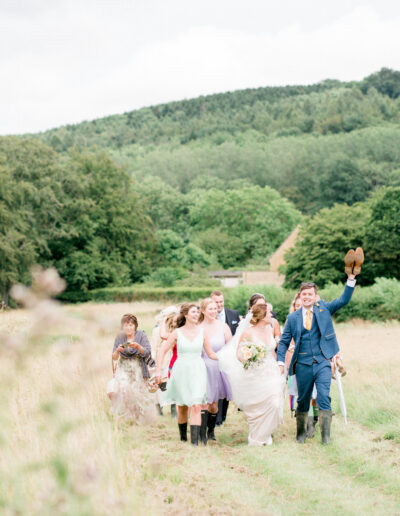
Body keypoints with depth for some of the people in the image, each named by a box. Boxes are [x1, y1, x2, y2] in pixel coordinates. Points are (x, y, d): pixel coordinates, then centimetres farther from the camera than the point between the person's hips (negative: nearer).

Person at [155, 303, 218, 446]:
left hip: (197, 371, 0)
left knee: (196, 407, -12)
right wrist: (158, 371, -5)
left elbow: (211, 354, 10)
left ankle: (194, 441, -14)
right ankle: (183, 437, 28)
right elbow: (162, 351, 3)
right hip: (181, 371, 0)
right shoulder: (177, 333, -1)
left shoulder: (201, 332, 3)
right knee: (182, 407, 10)